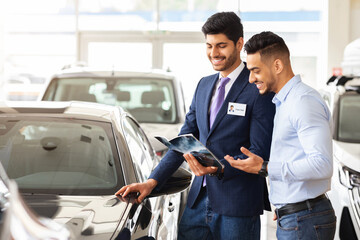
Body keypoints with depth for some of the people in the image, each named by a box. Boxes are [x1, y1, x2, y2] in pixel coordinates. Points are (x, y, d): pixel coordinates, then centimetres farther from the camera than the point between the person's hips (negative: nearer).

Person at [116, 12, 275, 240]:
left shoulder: (259, 90, -8)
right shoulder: (204, 85, 14)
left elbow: (260, 152, -12)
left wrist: (219, 168, -25)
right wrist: (152, 181, 6)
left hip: (237, 204, -6)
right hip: (199, 199, 6)